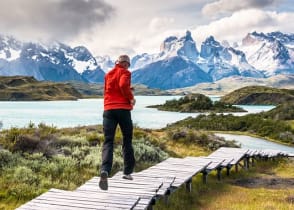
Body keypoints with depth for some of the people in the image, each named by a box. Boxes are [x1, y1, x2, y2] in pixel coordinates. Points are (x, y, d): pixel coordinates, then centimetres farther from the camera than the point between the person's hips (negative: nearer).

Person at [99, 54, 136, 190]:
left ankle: (105, 170, -28)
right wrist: (131, 98, -3)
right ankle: (127, 172, 16)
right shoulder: (125, 72, 3)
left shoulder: (108, 74, 21)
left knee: (108, 142, -5)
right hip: (123, 109, -3)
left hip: (108, 109, 3)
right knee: (127, 141, 13)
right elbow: (123, 84, -17)